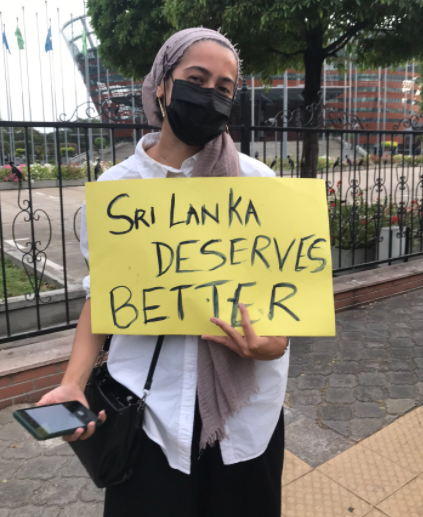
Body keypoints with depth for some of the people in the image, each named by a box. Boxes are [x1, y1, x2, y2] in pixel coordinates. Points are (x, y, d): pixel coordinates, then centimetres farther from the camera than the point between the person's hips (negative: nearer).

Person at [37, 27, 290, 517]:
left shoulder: (256, 180, -5)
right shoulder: (113, 187, -2)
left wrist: (272, 344, -20)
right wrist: (73, 383, -10)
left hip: (245, 401, 1)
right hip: (150, 402, 0)